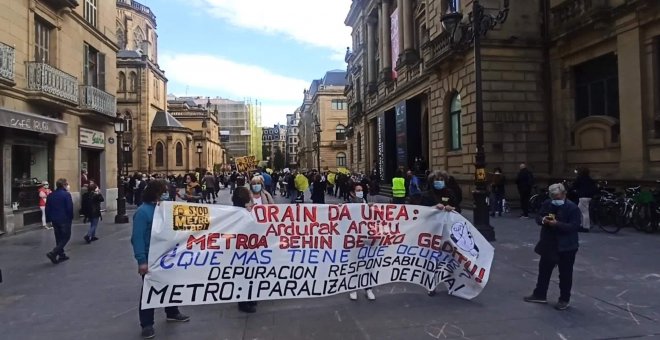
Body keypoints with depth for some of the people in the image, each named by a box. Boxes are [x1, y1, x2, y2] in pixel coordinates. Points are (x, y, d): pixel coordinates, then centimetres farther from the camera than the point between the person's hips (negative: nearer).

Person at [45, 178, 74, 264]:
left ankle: (61, 255, 20)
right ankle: (53, 253, -12)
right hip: (64, 219, -7)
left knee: (59, 238, 16)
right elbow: (70, 208, -16)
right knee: (66, 237, 2)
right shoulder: (66, 194, -13)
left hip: (54, 219, 7)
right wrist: (71, 218, -3)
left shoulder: (51, 195, 8)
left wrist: (49, 219, 16)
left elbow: (47, 208, 10)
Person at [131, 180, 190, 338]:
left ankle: (172, 313, 39)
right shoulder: (143, 211, -19)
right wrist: (141, 261, -27)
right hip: (150, 257, -7)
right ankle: (147, 324, 19)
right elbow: (137, 238, -23)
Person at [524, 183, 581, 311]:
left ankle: (564, 300, 21)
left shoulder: (572, 208, -14)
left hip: (566, 246, -6)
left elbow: (575, 226, -21)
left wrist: (557, 224, -30)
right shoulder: (546, 204, 3)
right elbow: (538, 217, 7)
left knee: (565, 274, 7)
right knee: (543, 270, 14)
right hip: (548, 244, 6)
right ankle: (539, 295, 28)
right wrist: (543, 220, -16)